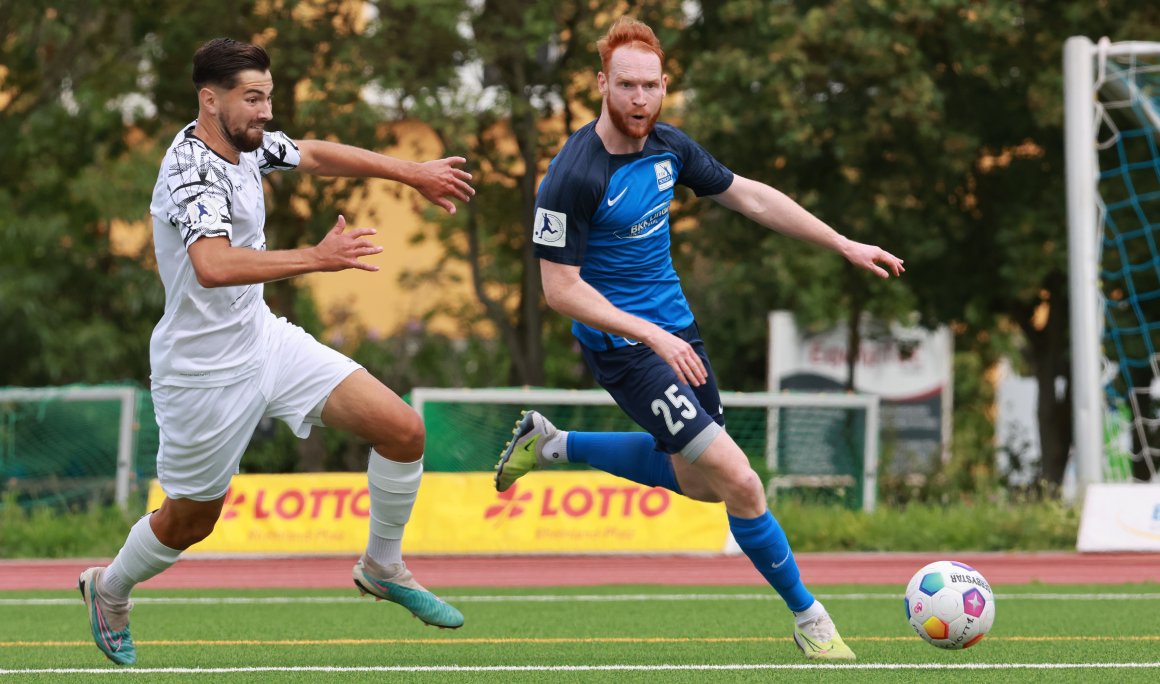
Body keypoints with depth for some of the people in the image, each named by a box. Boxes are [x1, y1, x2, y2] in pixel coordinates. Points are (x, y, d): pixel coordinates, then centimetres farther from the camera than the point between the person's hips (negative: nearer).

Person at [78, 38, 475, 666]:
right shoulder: (192, 171, -27)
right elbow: (214, 265, -45)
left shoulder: (247, 144, -2)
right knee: (190, 521, 11)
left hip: (263, 338, 8)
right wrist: (317, 258, -45)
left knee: (403, 430, -3)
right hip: (204, 371, -8)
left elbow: (315, 154, 19)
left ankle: (382, 567, 17)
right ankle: (109, 591, 41)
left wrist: (411, 172, 15)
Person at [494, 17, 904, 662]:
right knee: (738, 481, -13)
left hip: (674, 329, 8)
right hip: (623, 346, -8)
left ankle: (552, 443, 35)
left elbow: (749, 196, 10)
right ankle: (808, 617, 3)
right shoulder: (574, 177, -23)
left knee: (697, 481, 23)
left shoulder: (669, 146, -2)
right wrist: (653, 337, -26)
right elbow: (561, 288, -20)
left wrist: (844, 245, 8)